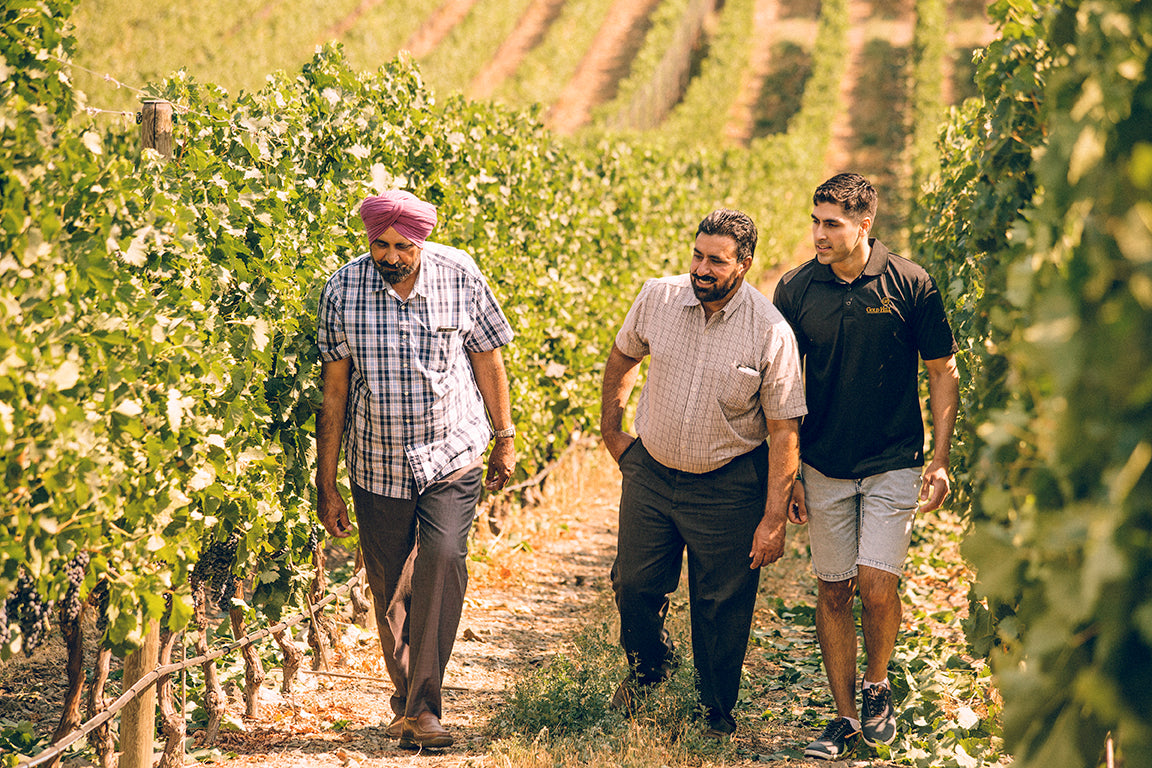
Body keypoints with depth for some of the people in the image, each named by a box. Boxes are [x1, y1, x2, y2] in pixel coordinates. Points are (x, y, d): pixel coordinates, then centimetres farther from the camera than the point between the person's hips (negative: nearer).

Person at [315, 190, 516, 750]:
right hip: (377, 465, 1)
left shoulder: (459, 276, -7)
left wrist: (504, 439, 12)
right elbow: (334, 389, -2)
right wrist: (326, 485, -1)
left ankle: (423, 708, -18)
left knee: (443, 558, -21)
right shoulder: (343, 289, -7)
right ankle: (405, 697, 29)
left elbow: (487, 358, 6)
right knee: (388, 591, 8)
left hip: (451, 456, -1)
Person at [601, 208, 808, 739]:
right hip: (650, 470, 3)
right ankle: (647, 666, 43)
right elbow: (622, 358, 13)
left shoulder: (771, 332, -17)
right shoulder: (657, 297, -8)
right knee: (633, 584, 11)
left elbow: (783, 430, -13)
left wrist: (774, 519, -14)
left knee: (722, 607, 5)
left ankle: (717, 715, 26)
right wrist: (611, 431, 14)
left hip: (728, 487, -3)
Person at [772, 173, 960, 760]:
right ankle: (845, 718, 17)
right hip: (823, 468, 2)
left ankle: (879, 687, 17)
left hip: (893, 464, -2)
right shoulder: (795, 290, -2)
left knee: (876, 586, -11)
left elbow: (943, 374, 1)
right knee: (833, 592, 5)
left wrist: (940, 460, -5)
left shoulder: (910, 285, -8)